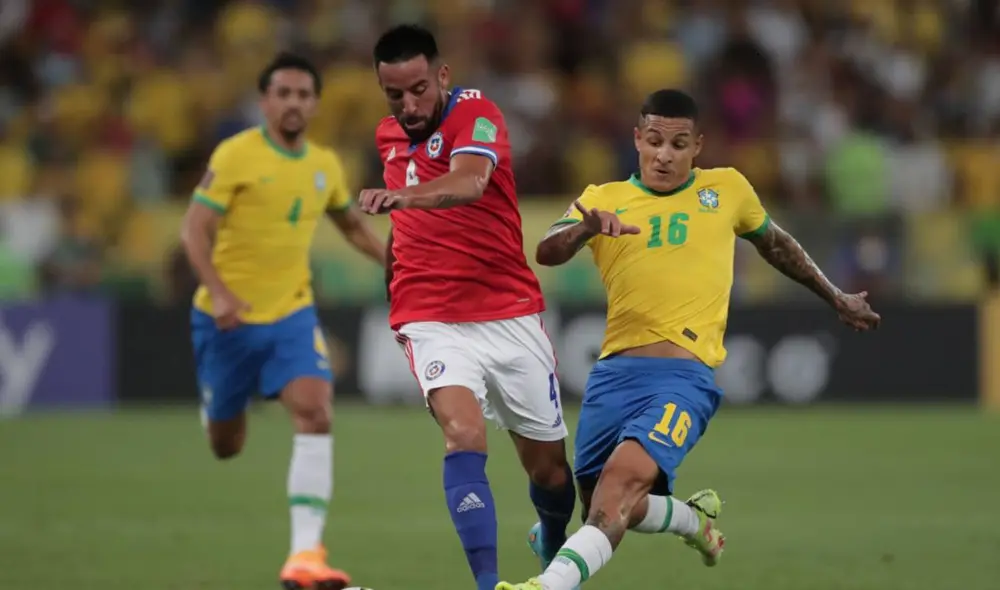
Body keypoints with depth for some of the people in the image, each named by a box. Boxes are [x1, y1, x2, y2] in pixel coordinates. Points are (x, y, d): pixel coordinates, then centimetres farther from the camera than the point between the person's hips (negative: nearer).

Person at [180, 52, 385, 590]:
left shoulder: (325, 166, 5)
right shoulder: (235, 155, -12)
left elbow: (353, 225, 24)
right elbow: (194, 231, -15)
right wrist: (219, 293, -28)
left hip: (291, 313, 3)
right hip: (228, 318, -3)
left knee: (315, 410, -22)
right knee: (225, 445, 9)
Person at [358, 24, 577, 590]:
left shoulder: (476, 114, -12)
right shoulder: (389, 135, 8)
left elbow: (469, 183, -35)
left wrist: (403, 196, -54)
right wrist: (395, 297, 22)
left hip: (511, 315, -2)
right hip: (433, 321, 2)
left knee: (549, 468, 9)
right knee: (464, 434, -26)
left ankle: (555, 544, 43)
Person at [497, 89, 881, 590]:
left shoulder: (727, 190, 14)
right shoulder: (604, 199, 11)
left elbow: (776, 244, 32)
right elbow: (547, 253, -7)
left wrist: (837, 299, 41)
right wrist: (586, 227, -28)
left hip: (686, 374, -3)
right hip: (615, 372, 3)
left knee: (624, 476, -27)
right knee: (609, 509, 8)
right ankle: (696, 518, 38)